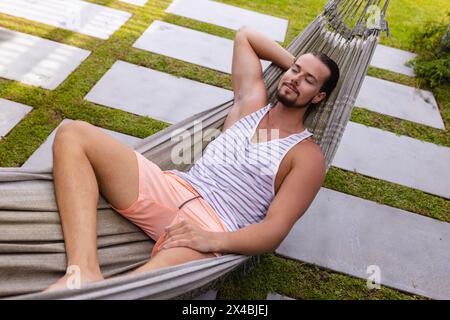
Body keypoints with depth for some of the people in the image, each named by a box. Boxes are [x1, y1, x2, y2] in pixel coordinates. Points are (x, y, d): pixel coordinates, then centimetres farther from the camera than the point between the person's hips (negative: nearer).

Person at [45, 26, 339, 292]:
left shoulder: (308, 156, 5)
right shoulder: (252, 99, 20)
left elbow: (275, 231, -6)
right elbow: (244, 35, 33)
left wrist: (213, 240, -22)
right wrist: (293, 62, 28)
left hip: (214, 229, -6)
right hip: (172, 189, 7)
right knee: (74, 134, -12)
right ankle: (85, 271, -27)